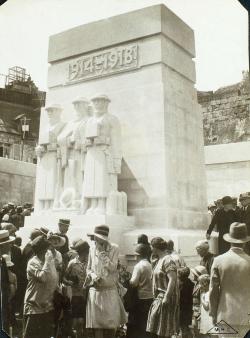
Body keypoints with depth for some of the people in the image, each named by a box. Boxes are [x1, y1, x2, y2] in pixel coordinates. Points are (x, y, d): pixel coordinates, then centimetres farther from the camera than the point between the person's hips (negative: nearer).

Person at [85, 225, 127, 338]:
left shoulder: (114, 248, -3)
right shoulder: (92, 249, 4)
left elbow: (113, 268, -9)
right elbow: (88, 269, 11)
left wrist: (102, 253, -14)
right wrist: (93, 276, -9)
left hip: (110, 291, -1)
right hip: (95, 291, 2)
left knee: (111, 324, 2)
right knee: (96, 325, 2)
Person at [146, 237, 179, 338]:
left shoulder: (167, 260, -14)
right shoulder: (160, 260, 14)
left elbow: (172, 280, -23)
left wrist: (166, 297, -26)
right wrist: (156, 296, 15)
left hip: (165, 298, -9)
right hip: (159, 297, 9)